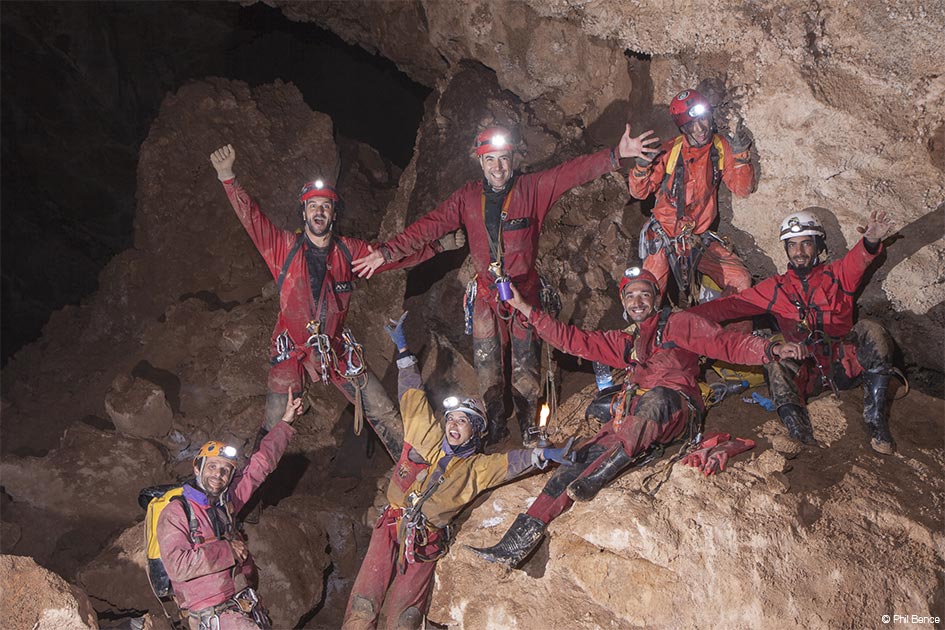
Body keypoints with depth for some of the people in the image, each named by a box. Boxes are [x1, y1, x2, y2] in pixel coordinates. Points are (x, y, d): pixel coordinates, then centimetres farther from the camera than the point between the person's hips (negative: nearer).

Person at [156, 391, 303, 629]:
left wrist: (285, 422, 22)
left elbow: (260, 464, 19)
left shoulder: (225, 501, 9)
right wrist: (227, 550, -14)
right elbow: (177, 566, -21)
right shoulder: (175, 513, -8)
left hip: (244, 600, 7)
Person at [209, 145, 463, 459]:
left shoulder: (350, 251, 2)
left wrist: (439, 245, 11)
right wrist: (228, 176, -23)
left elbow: (394, 256, 11)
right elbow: (251, 217, -12)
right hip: (291, 350, -2)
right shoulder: (284, 247, -4)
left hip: (335, 348, 2)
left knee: (384, 413, 6)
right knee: (275, 429, 1)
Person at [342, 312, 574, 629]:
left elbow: (514, 460, -8)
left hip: (426, 543, 0)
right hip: (391, 528, 0)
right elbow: (412, 393, 5)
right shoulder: (426, 434, 2)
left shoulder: (477, 469, 1)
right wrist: (403, 349, 5)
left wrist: (542, 454, -27)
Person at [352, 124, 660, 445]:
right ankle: (495, 426, 24)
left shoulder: (533, 189, -4)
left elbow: (574, 171, -12)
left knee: (525, 365, 1)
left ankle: (530, 429, 16)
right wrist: (387, 252, -9)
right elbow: (430, 225, -1)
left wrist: (617, 154, -23)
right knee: (486, 364, 8)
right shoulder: (468, 198, 2)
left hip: (524, 292, -2)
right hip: (487, 295, 3)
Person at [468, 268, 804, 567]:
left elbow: (727, 343, 5)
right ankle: (518, 542, -19)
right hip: (633, 420, 5)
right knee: (577, 459, -14)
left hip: (674, 409, -5)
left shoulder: (678, 324, 16)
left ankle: (602, 471, -51)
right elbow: (572, 339, 31)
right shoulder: (623, 341, 32)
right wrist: (523, 307, 29)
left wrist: (770, 349, -13)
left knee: (655, 398, -42)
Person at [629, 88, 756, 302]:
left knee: (741, 282, -8)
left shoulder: (721, 148, -2)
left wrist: (740, 156, -17)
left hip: (699, 237, 3)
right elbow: (639, 192, -8)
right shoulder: (669, 151, -12)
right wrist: (642, 165, -27)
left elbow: (742, 190, -1)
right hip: (663, 236, -3)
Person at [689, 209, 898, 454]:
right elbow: (730, 306, 5)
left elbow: (859, 260, -16)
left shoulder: (838, 275, 6)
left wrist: (871, 241, -41)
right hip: (807, 375, 1)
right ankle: (801, 437, -40)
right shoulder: (777, 288, 11)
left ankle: (876, 421, -23)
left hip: (845, 367, -1)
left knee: (869, 329, -24)